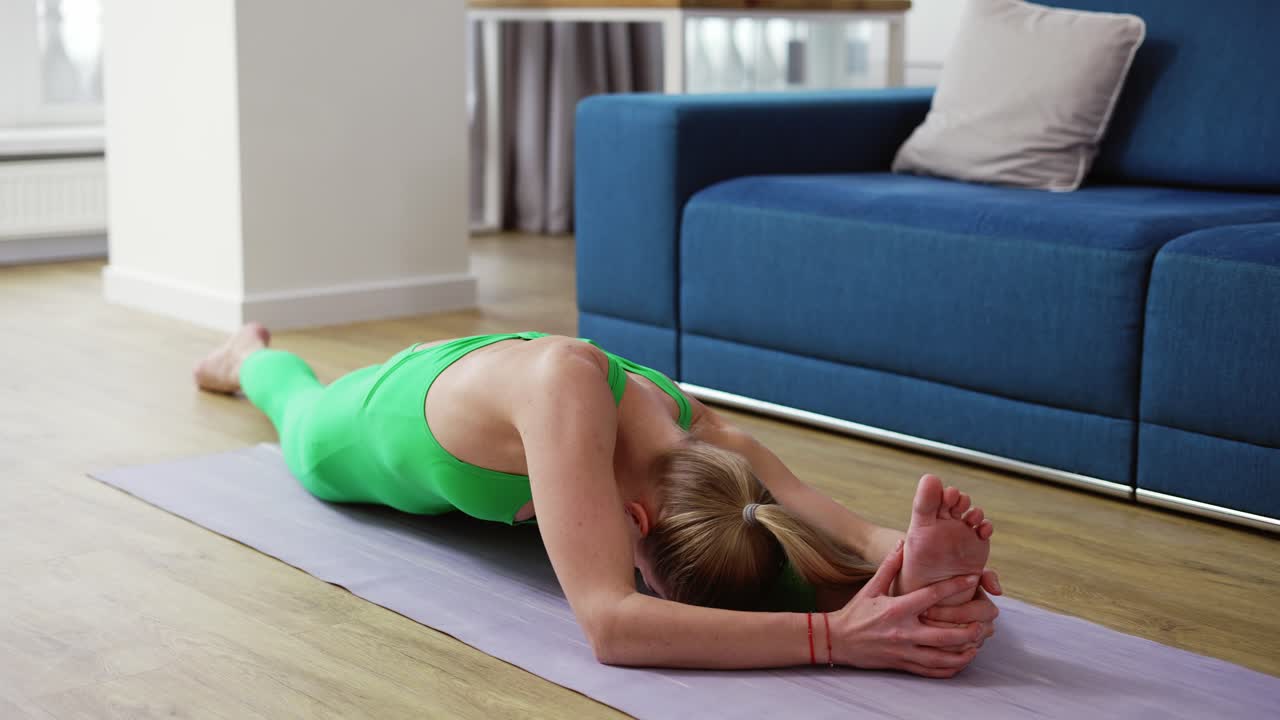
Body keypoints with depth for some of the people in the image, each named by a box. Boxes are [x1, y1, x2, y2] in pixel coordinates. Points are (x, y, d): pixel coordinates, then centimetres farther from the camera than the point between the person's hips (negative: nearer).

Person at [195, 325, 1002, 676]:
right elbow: (608, 623, -64)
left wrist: (906, 558, -70)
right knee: (304, 412, 37)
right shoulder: (568, 387, -55)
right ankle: (250, 356, 69)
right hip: (367, 425, -2)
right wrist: (835, 638, -71)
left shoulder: (713, 444, -40)